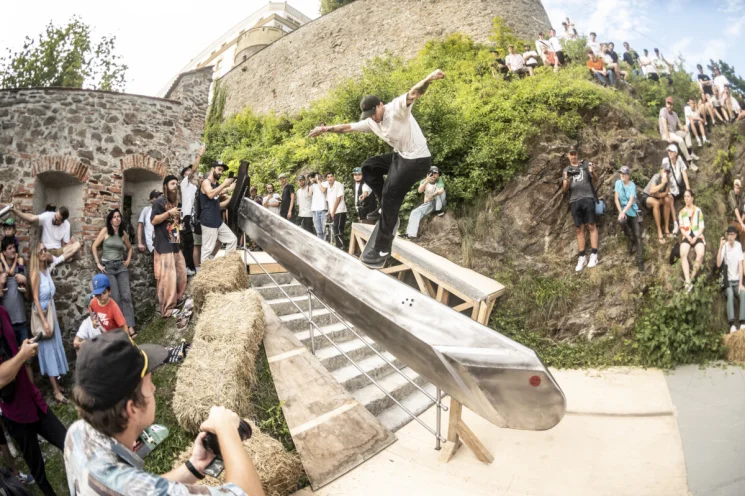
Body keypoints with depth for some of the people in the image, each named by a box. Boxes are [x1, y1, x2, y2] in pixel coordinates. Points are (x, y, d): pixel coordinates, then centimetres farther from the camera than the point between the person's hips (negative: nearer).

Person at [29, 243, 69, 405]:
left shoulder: (47, 269, 5)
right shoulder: (35, 272, -16)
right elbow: (35, 298, -18)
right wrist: (44, 321, -22)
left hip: (51, 310, 7)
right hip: (41, 312, -7)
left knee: (55, 346, 12)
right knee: (47, 348, -4)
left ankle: (55, 382, 24)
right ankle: (56, 391, 0)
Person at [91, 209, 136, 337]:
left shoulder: (123, 233, 10)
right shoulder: (105, 231, -1)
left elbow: (129, 248, 25)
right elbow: (94, 247, -1)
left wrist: (128, 260, 12)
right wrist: (98, 263, -6)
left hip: (121, 266, 3)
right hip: (108, 266, -3)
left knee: (126, 295, -7)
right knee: (115, 298, -6)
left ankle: (130, 326, -8)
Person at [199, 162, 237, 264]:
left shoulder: (216, 185, 20)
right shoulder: (206, 182, -5)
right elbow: (210, 194, -28)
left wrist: (230, 198, 13)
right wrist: (224, 184, -23)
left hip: (218, 221, 9)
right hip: (208, 222, -9)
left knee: (232, 240, 9)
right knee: (207, 249, -8)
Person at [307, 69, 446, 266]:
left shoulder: (397, 108, -17)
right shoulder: (371, 122, 6)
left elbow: (414, 93, -35)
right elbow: (347, 127, 18)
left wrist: (429, 78, -54)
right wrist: (325, 129, 19)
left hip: (417, 159, -9)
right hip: (400, 155, 9)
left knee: (390, 195, -14)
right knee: (368, 167, 14)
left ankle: (383, 249, -8)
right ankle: (389, 209, 11)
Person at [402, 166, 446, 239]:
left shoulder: (439, 180, -12)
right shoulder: (424, 181, -3)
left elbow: (441, 190, -31)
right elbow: (420, 191, -23)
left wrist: (432, 195, -46)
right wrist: (426, 181, -37)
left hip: (439, 203, -3)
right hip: (428, 204, 3)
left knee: (438, 189, -27)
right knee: (415, 212, -19)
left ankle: (439, 210, -23)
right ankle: (410, 234, -27)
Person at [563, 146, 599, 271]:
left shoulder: (585, 165, 12)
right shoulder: (566, 170, 17)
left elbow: (595, 179, 4)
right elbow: (565, 189, 12)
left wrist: (592, 172, -18)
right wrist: (566, 179, -10)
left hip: (587, 198, -2)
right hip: (574, 201, 2)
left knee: (591, 226, -7)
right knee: (579, 229, 1)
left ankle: (594, 255, -7)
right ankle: (582, 257, 2)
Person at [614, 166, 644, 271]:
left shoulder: (632, 185, -7)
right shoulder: (618, 183, 0)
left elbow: (631, 201, -18)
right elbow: (616, 199, -3)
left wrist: (624, 212, -34)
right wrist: (621, 212, -15)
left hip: (633, 211, -1)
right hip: (623, 210, 1)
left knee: (638, 236, -8)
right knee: (621, 221, -34)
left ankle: (640, 261, -8)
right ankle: (631, 240, -3)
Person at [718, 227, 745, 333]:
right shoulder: (724, 246, -8)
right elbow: (718, 264, -21)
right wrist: (720, 247, -28)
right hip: (727, 280, -2)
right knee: (730, 295, -31)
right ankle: (732, 325, -36)